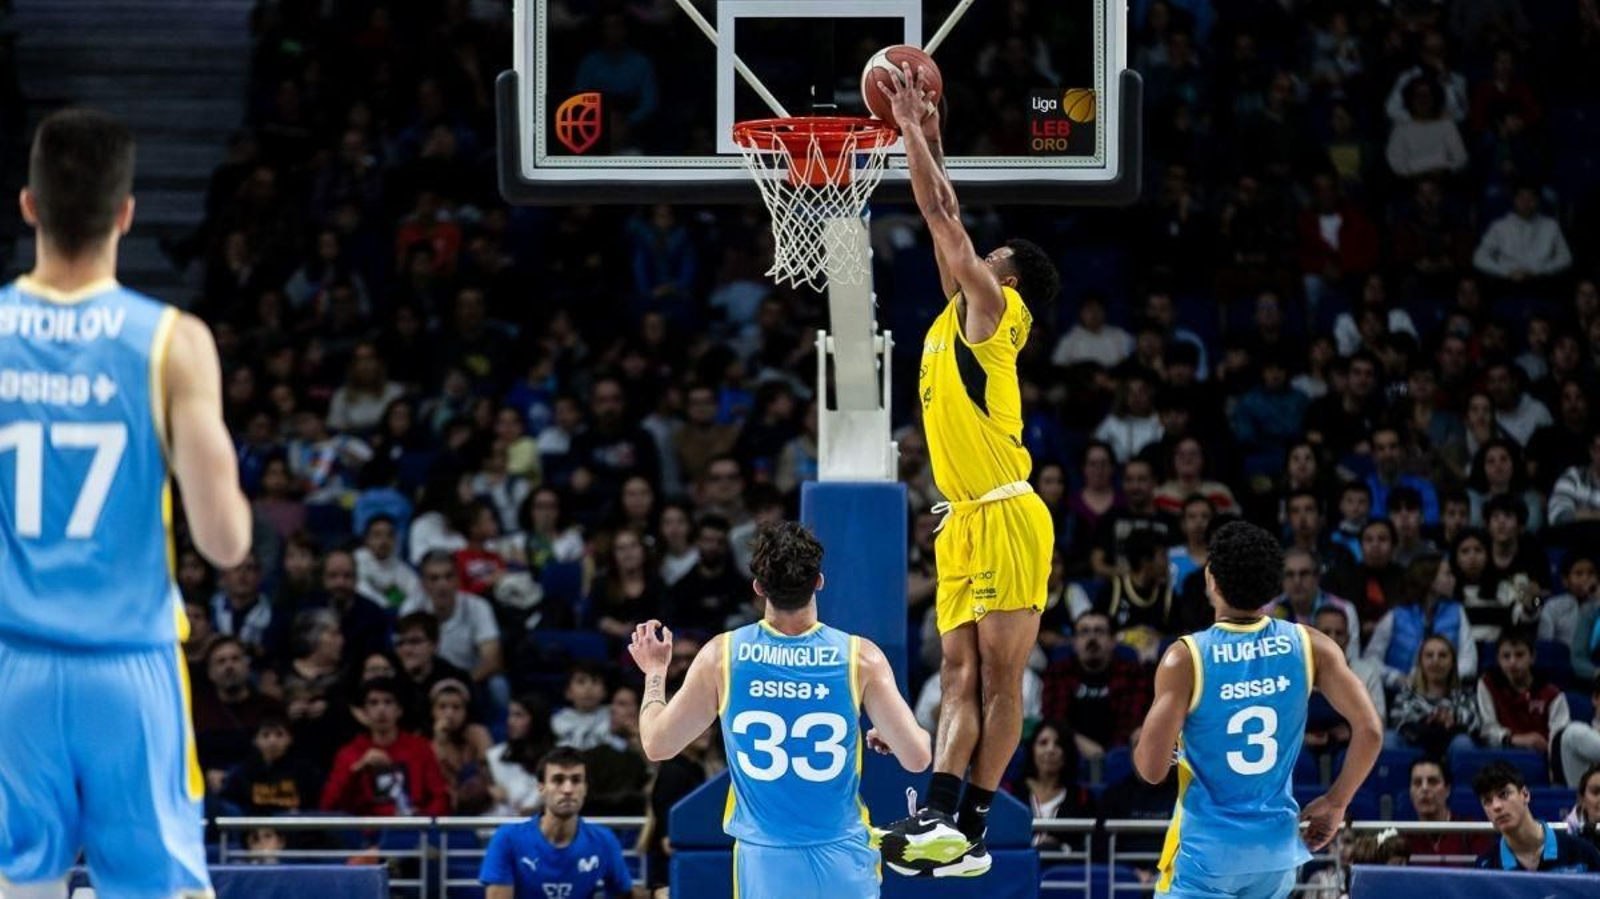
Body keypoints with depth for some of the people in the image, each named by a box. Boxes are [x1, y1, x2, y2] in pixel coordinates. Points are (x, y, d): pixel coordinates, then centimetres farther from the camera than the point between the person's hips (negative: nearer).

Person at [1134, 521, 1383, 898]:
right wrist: (1336, 803, 8)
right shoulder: (1309, 647, -3)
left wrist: (1141, 747, 10)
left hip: (1206, 850, -4)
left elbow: (1152, 768, -14)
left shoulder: (1185, 659, -13)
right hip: (1278, 846, 4)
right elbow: (1369, 732, -6)